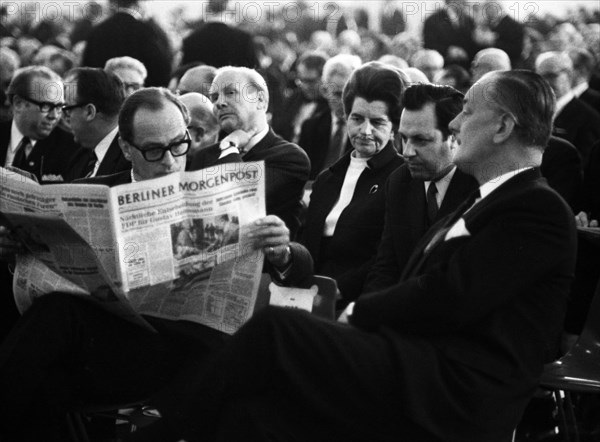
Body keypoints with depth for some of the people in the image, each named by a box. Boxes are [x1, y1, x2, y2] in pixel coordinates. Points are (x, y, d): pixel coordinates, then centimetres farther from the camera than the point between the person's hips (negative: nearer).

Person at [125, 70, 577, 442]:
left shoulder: (540, 210, -6)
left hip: (454, 393, -8)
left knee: (271, 329, -18)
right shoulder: (488, 202, 25)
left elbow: (447, 299, -15)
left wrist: (358, 311, -2)